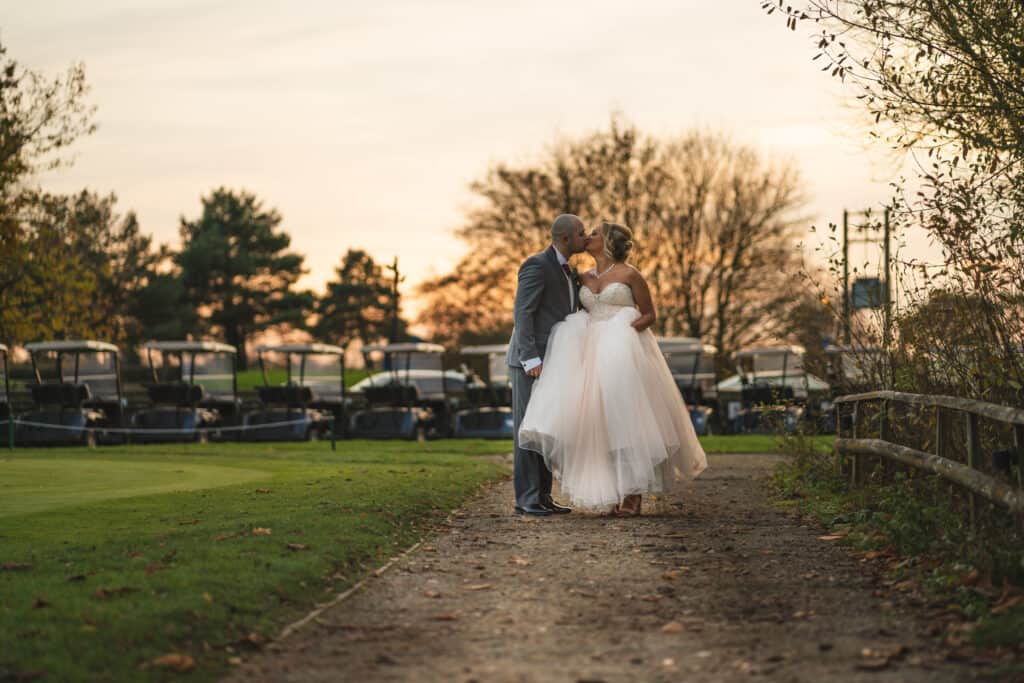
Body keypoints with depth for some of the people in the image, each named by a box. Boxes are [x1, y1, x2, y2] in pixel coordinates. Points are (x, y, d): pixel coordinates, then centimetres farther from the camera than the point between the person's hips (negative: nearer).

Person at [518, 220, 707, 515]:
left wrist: (627, 329, -17)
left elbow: (650, 315, 0)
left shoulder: (629, 274, -2)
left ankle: (635, 494, -3)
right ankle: (616, 494, 3)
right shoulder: (584, 278, 14)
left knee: (628, 419, -8)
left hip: (625, 354, -5)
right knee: (602, 422, -1)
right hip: (595, 357, 5)